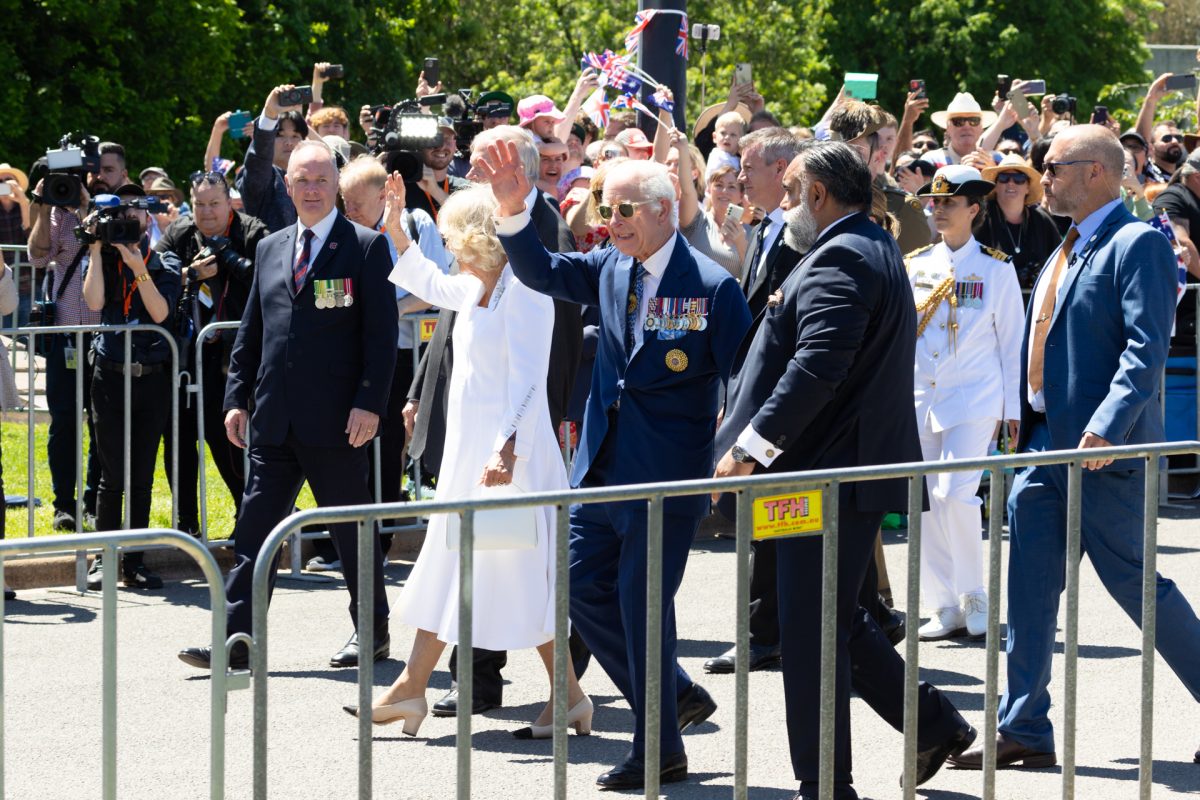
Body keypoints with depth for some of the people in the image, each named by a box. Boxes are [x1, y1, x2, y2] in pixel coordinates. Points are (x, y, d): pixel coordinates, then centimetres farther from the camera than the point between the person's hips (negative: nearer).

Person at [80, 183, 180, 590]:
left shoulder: (163, 266, 7)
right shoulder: (101, 261, 6)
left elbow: (160, 312, -7)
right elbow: (94, 301, -11)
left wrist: (138, 266, -15)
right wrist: (97, 247, -11)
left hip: (152, 378, 1)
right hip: (111, 377, -1)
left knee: (142, 477, 4)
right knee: (112, 477, -3)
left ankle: (134, 563, 9)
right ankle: (102, 559, 4)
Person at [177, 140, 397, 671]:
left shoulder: (366, 247, -3)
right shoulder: (270, 250, 14)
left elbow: (381, 334, -8)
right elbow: (250, 332, 17)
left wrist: (370, 403, -16)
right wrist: (236, 397, 9)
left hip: (335, 422, -5)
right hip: (274, 419, 5)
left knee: (352, 529, 6)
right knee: (255, 528, 1)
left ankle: (373, 631, 20)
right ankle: (237, 640, 0)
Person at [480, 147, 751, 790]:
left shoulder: (713, 287, -11)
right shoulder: (611, 269, 7)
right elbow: (542, 272, 7)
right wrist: (513, 211, -10)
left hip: (667, 474, -7)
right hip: (603, 467, 7)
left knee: (642, 604, -2)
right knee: (584, 588, 9)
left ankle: (659, 753, 12)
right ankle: (678, 696, 26)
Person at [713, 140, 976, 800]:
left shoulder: (840, 260, -17)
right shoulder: (876, 250, 18)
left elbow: (817, 367, -28)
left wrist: (753, 443, -26)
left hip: (828, 473, -11)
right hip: (859, 467, 11)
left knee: (811, 630, -5)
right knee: (839, 620, 20)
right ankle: (935, 724, 24)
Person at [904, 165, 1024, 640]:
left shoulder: (996, 270, 1)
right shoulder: (914, 266, 10)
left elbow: (1012, 343, 4)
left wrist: (1014, 409, 0)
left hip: (974, 397, -4)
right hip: (918, 398, 4)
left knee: (956, 493, -17)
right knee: (923, 502, 1)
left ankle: (974, 597, 0)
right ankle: (944, 607, 9)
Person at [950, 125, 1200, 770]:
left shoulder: (1138, 245, -13)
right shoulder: (1067, 249, 16)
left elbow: (1146, 347, -22)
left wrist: (1108, 428, -30)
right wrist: (1024, 418, 17)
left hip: (1103, 450, -9)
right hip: (1044, 442, 9)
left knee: (1134, 582, -2)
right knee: (1029, 590, 6)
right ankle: (1024, 730, 11)